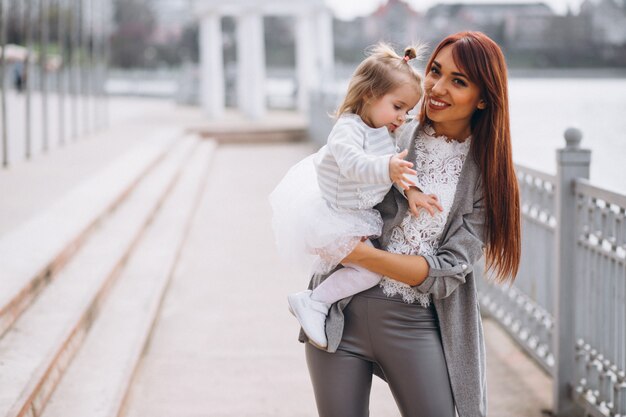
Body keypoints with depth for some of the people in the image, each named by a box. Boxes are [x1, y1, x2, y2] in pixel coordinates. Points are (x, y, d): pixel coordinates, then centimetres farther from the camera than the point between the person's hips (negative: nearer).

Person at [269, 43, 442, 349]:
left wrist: (411, 192, -14)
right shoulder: (348, 129, -27)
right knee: (371, 270, -17)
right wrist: (387, 168, -61)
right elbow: (353, 163, -45)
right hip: (331, 219, -10)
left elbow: (399, 166, 5)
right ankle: (314, 302, -8)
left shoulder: (385, 134, 3)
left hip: (357, 215, 10)